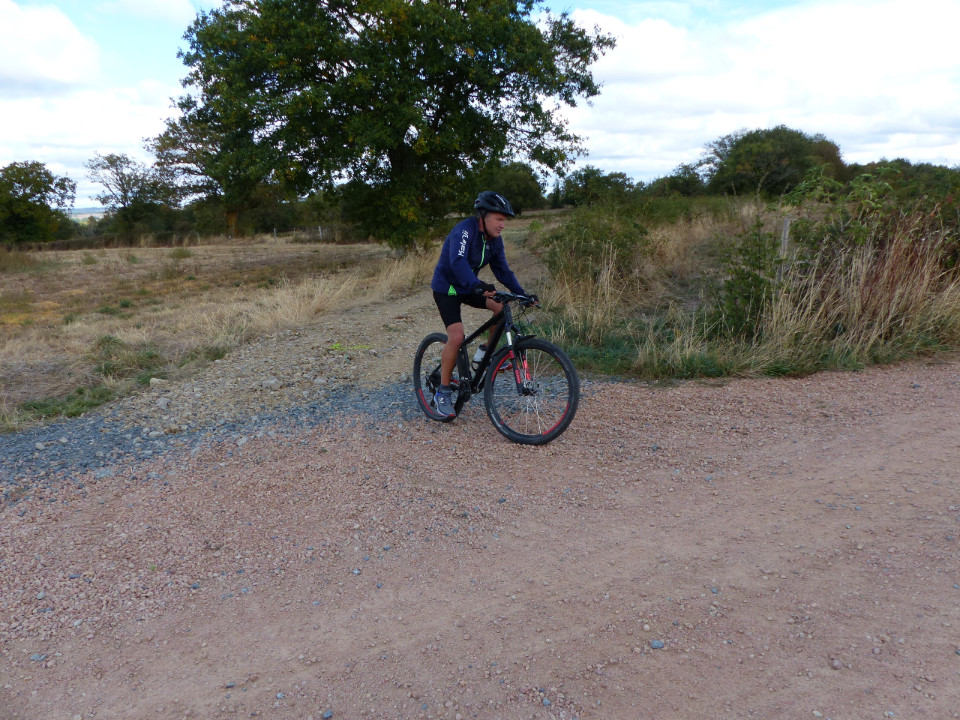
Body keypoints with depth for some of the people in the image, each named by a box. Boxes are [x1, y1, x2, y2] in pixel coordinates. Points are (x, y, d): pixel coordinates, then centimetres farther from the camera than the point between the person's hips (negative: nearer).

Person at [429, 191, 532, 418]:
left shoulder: (495, 239, -2)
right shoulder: (465, 230, -26)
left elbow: (502, 270, 3)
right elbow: (457, 262, -41)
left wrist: (522, 294, -8)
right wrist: (479, 286, -56)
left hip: (469, 287, 7)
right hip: (446, 288, -7)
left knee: (503, 306, -13)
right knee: (456, 337, -21)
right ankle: (443, 393, -6)